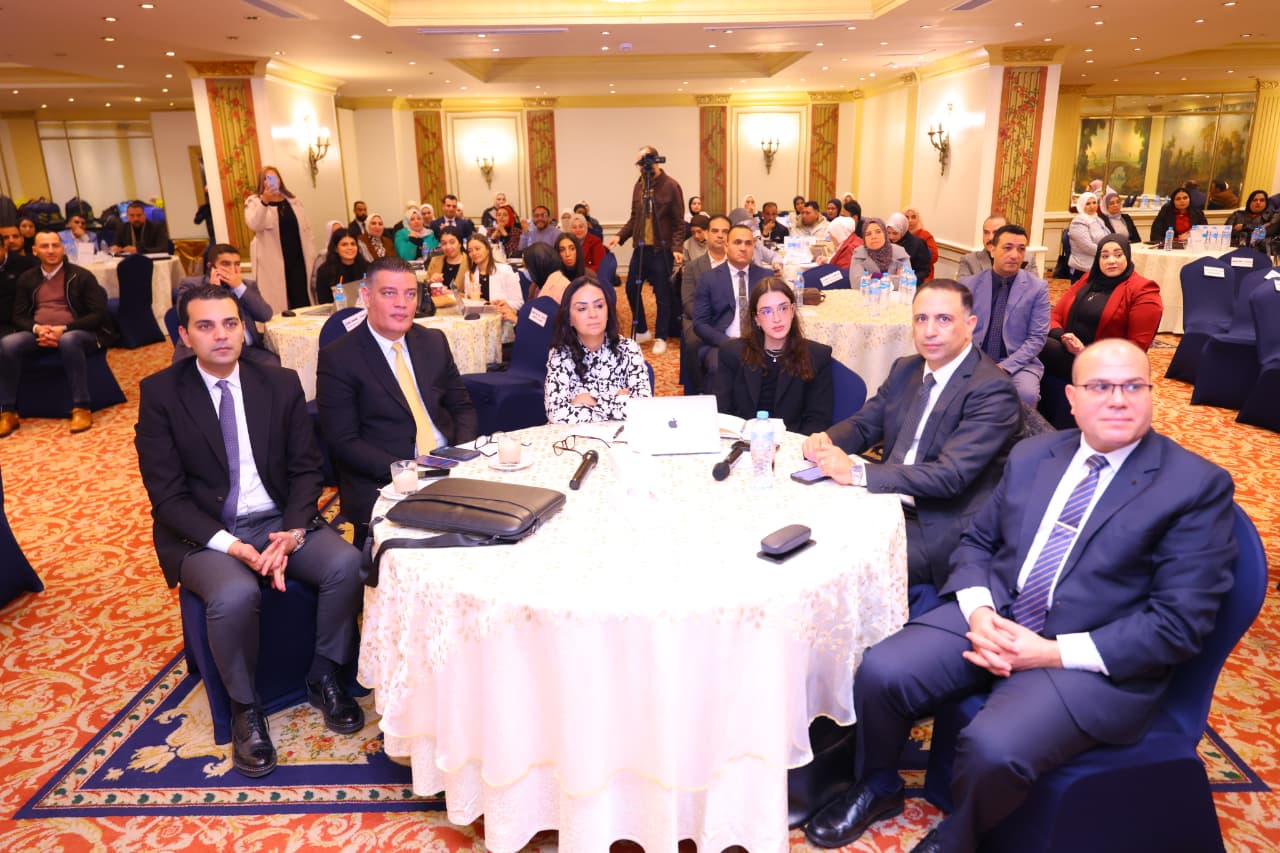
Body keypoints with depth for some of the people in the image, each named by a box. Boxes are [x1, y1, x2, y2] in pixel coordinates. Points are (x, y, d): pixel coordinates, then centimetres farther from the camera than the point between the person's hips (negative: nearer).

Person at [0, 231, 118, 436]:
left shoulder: (81, 276, 2)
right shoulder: (27, 279, 14)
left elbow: (98, 314, -5)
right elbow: (18, 316, 12)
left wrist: (63, 329, -18)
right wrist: (37, 328, -12)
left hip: (75, 333, -4)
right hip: (38, 332, 4)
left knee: (68, 340, -39)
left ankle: (81, 408, -33)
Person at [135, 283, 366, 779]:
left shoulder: (281, 383, 3)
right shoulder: (160, 392, -4)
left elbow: (306, 468, 3)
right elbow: (167, 494, -8)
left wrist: (293, 532, -16)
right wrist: (230, 545, -21)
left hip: (280, 521, 3)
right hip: (204, 534, -2)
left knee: (347, 563, -24)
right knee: (236, 595, -34)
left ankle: (325, 678, 1)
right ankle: (244, 709, -5)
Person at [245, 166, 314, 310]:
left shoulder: (293, 200, 15)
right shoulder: (254, 202, 3)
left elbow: (306, 228, 16)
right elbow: (254, 225, -17)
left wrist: (311, 256, 8)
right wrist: (264, 201, -29)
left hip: (298, 259, 3)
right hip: (273, 263, -3)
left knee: (303, 302, 2)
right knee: (278, 304, -4)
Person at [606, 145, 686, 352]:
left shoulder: (671, 186, -9)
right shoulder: (639, 184, 8)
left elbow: (679, 223, -9)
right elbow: (634, 217, 14)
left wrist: (676, 248, -21)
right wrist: (619, 236, 1)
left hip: (662, 249, -6)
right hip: (640, 247, 6)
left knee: (662, 294, 0)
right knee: (631, 288, 9)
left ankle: (661, 338, 14)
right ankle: (642, 331, 25)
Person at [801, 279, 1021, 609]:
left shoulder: (993, 390, -15)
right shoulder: (905, 370, 9)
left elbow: (950, 475, -24)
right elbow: (862, 424, 13)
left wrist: (857, 472, -32)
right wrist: (824, 441, -12)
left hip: (943, 530, -7)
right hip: (890, 506, 7)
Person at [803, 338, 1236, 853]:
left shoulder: (1198, 486, -7)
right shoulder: (1032, 456, 8)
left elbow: (1179, 623, -12)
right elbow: (976, 541, 13)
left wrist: (1054, 652, -18)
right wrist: (978, 610, -9)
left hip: (1094, 662, -4)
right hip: (993, 619, 5)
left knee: (993, 747, -29)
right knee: (880, 671, -16)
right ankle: (877, 788, 15)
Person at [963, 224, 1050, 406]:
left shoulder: (1038, 287, 3)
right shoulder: (969, 286, 6)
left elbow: (1037, 337, -2)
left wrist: (1005, 367, -15)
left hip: (1018, 363, -1)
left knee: (1026, 394, -32)